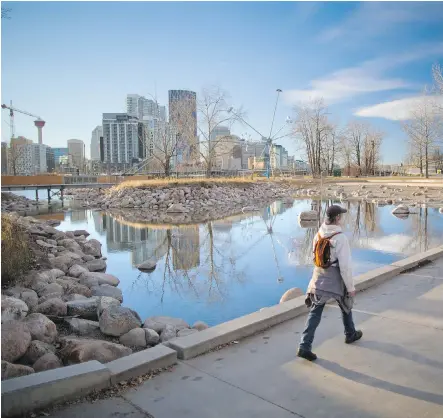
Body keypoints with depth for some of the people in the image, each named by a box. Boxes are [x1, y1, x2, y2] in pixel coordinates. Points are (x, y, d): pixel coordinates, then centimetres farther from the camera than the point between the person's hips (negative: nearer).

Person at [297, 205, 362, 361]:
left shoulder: (318, 235, 0)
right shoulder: (340, 238, -21)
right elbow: (345, 266, -21)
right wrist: (351, 287, -11)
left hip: (319, 280, 5)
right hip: (336, 281, -5)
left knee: (315, 313, 5)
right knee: (346, 306, 24)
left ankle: (304, 347, -2)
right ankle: (350, 334, 45)